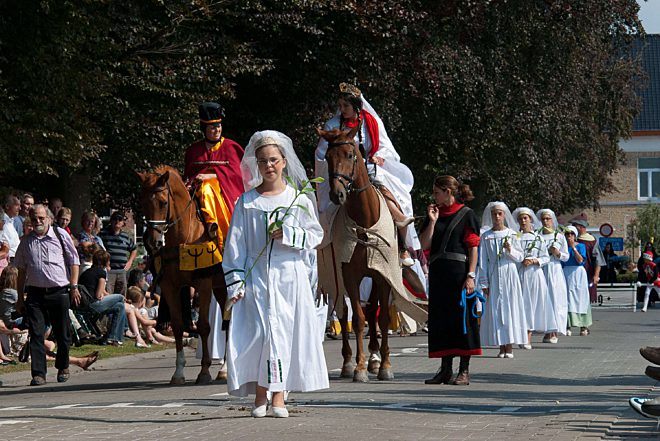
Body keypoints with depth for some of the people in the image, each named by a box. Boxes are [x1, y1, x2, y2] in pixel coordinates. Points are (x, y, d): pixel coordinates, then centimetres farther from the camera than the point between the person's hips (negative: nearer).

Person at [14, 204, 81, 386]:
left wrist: (74, 286, -3)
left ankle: (63, 368, 27)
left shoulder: (60, 235, 2)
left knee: (62, 333, 8)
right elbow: (21, 271, 14)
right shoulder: (26, 242, 9)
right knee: (36, 334, -6)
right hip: (35, 293, 1)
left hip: (59, 291, -1)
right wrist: (20, 297, 12)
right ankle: (38, 374, -4)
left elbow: (74, 261, 5)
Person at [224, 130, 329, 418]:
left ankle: (279, 396, 2)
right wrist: (235, 282, -3)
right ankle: (260, 396, 1)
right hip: (257, 277, 0)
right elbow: (235, 243, 5)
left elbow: (315, 235, 6)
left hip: (291, 276, 0)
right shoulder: (247, 202, 5)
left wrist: (288, 234, -12)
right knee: (259, 331, -6)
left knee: (287, 331, -3)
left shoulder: (299, 198, 5)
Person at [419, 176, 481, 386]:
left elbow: (473, 248, -7)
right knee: (440, 319, 7)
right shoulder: (434, 214, 13)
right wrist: (432, 221, -1)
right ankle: (445, 369, 15)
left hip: (459, 271, -6)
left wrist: (470, 276, -15)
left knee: (462, 317, -4)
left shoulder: (467, 215, -2)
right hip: (438, 272, 6)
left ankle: (464, 371, 1)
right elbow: (425, 245, 8)